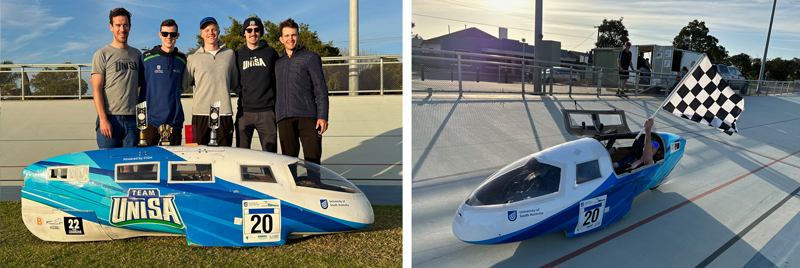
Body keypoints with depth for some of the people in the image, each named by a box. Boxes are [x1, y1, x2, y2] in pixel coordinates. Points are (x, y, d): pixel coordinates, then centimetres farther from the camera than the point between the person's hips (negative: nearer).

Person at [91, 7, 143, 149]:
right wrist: (103, 119, -12)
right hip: (109, 117, -4)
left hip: (132, 118, 4)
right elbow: (96, 90, -4)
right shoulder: (102, 54, 1)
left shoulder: (137, 54, 15)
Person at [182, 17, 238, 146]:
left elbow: (235, 84, 20)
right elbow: (183, 85, 10)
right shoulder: (192, 57, 9)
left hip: (224, 112, 1)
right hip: (201, 113, -1)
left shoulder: (230, 54, 14)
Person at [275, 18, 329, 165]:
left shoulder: (310, 57, 8)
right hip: (284, 118, 4)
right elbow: (275, 90, 22)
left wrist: (322, 116, -8)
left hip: (308, 116, -4)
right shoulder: (278, 63, 21)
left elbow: (320, 88, 1)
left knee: (312, 160, -5)